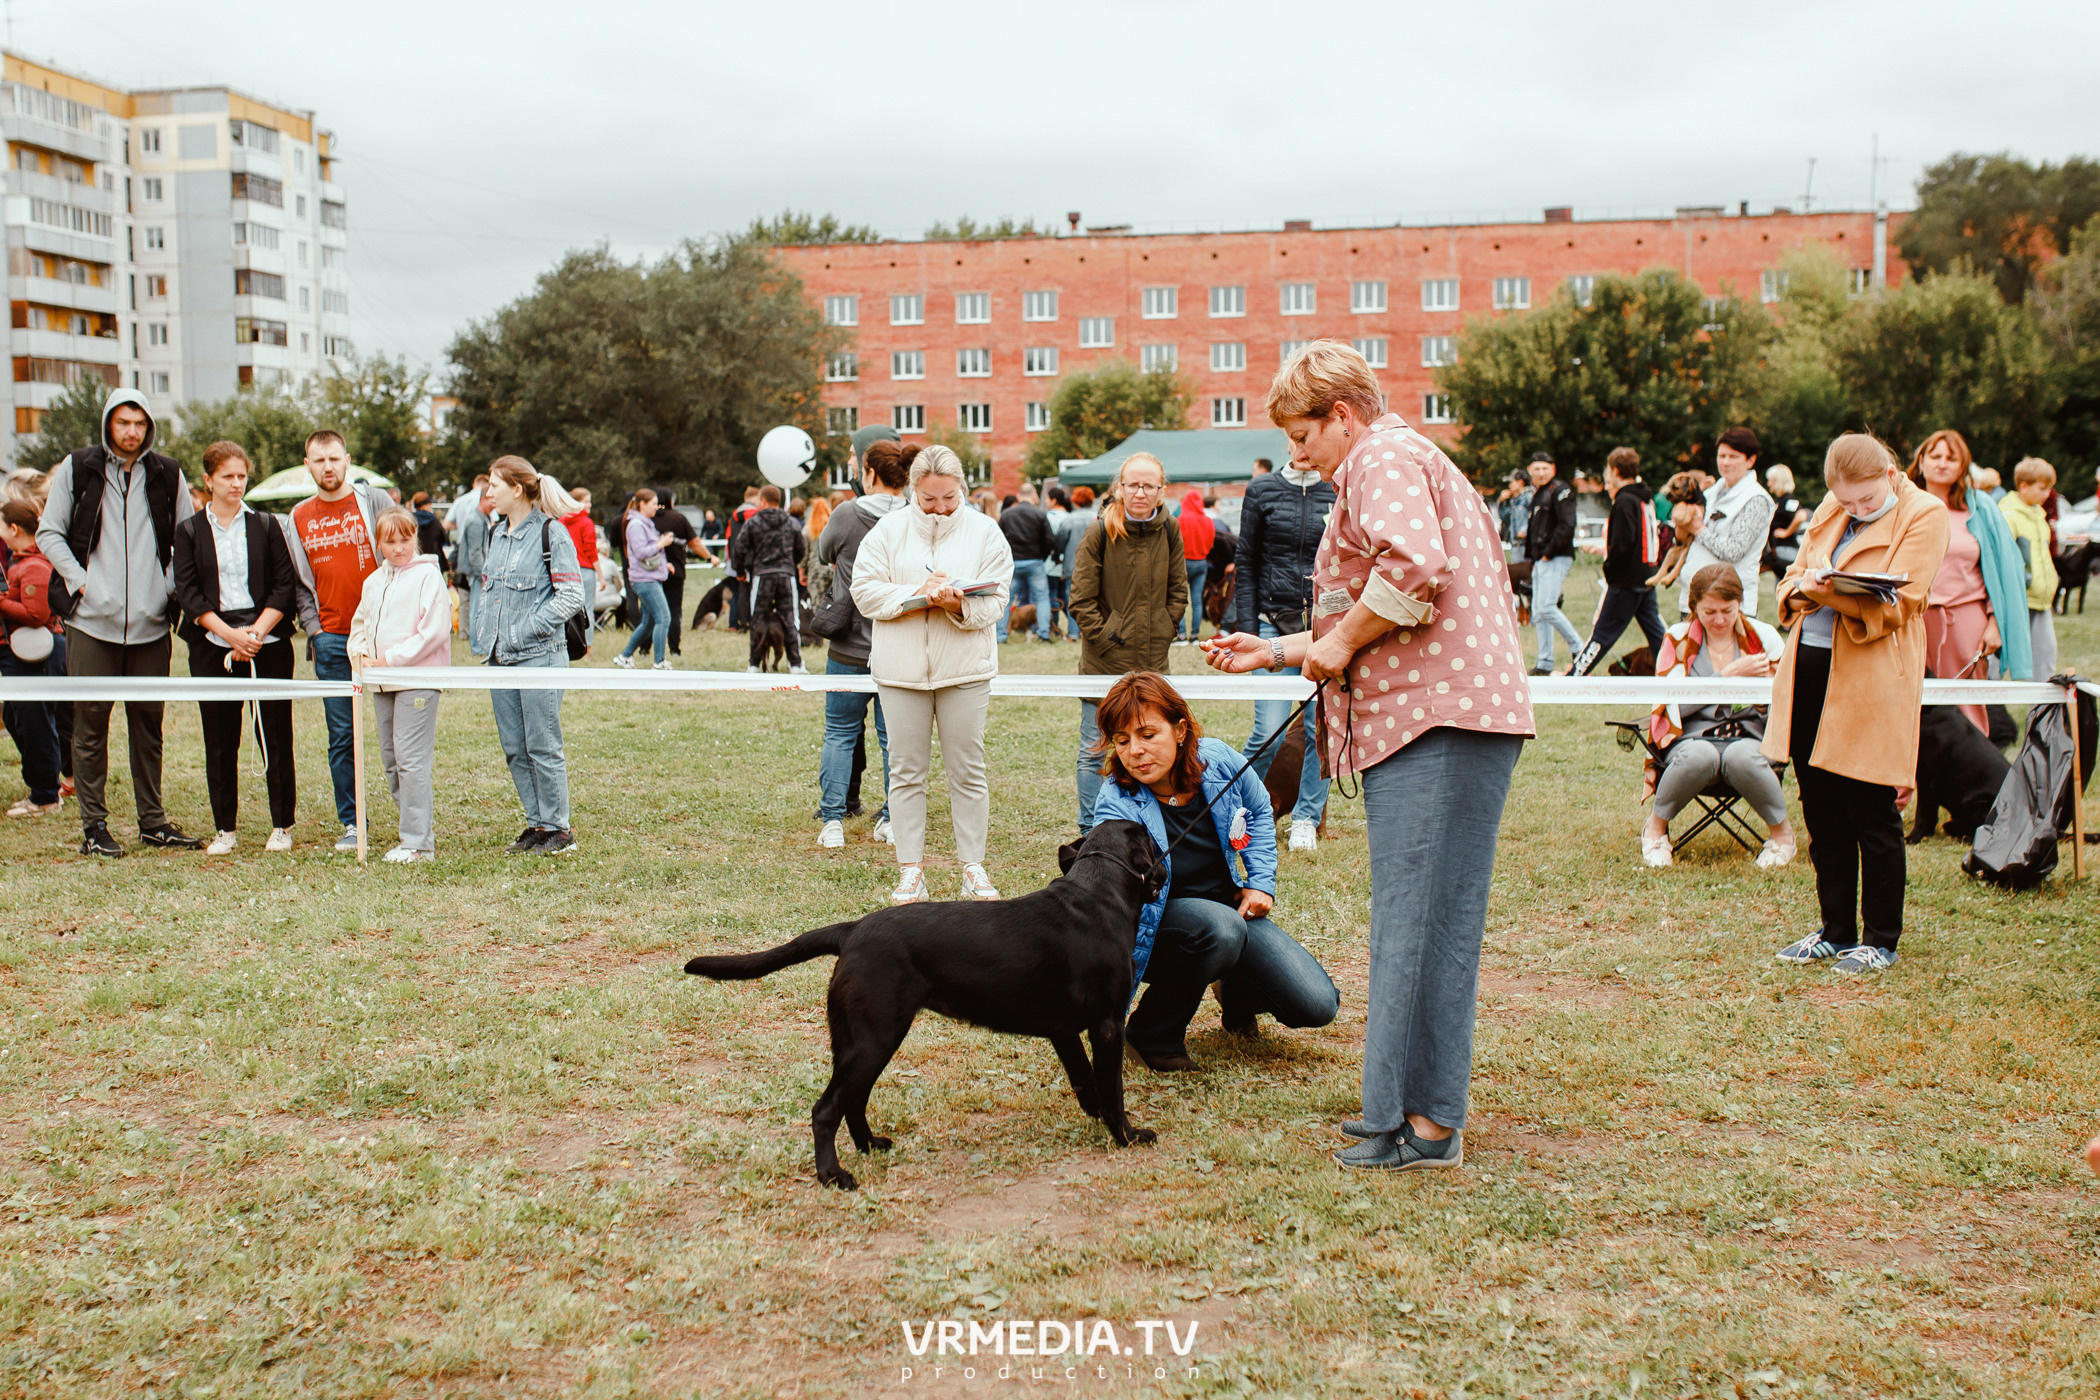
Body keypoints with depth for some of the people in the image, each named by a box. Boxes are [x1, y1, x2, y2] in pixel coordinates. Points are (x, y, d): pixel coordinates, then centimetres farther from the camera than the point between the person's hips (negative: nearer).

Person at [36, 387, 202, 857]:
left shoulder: (167, 474, 8)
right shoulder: (77, 469, 4)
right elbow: (48, 532, 5)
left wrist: (170, 587, 2)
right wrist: (78, 580, -5)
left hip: (150, 622, 2)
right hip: (92, 621, -2)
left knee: (148, 722, 7)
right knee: (91, 721, 1)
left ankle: (153, 820, 16)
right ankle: (94, 825, 7)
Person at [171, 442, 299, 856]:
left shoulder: (266, 526, 7)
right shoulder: (189, 531, 7)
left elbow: (285, 586, 3)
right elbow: (187, 593, 0)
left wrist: (256, 631, -10)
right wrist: (230, 634, -12)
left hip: (267, 644, 0)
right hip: (212, 646, 0)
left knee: (275, 737, 0)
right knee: (219, 741, 3)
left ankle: (282, 826, 10)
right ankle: (224, 829, 13)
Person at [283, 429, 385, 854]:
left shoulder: (374, 501, 1)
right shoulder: (299, 517, 12)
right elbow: (299, 583, 15)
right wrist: (314, 629, 2)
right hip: (331, 640, 3)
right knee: (342, 735, 4)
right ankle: (351, 823, 12)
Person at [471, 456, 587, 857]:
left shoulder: (550, 534, -9)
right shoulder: (497, 533, 14)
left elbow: (571, 595, -13)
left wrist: (528, 629, -16)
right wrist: (483, 628, 8)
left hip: (539, 655, -7)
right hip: (499, 656, 8)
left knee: (542, 746, -3)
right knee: (514, 748, 10)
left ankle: (559, 828, 7)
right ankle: (536, 823, 20)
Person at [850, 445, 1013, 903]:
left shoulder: (984, 531, 2)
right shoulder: (888, 530, 2)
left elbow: (995, 600, -3)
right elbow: (865, 591, -4)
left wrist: (961, 605, -23)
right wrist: (917, 595, -16)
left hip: (965, 669, 0)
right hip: (901, 668, 0)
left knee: (967, 771, 4)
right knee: (906, 770, 5)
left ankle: (973, 867, 15)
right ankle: (910, 871, 13)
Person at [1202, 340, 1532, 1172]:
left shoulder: (1385, 460, -5)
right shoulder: (1408, 463, 29)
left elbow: (1414, 565, -26)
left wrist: (1340, 641, -13)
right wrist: (1275, 651, 28)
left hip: (1437, 719, -11)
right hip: (1430, 716, 11)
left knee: (1418, 921, -9)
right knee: (1424, 918, 12)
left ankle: (1425, 1122, -4)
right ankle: (1412, 1103, 18)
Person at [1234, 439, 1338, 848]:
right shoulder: (1262, 490, 4)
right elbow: (1246, 565, 6)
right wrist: (1246, 629, -1)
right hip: (1275, 625, -1)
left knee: (1322, 729, 3)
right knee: (1269, 733, -6)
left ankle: (1306, 819, 20)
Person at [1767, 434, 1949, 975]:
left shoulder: (1925, 514, -6)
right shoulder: (1830, 509, 14)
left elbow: (1896, 606, -14)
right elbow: (1793, 578, 16)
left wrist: (1831, 592, -29)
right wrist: (1802, 588, -8)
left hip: (1874, 681, -6)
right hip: (1809, 668, 6)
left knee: (1873, 815, 0)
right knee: (1821, 811, 12)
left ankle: (1881, 940, 13)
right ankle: (1837, 931, 24)